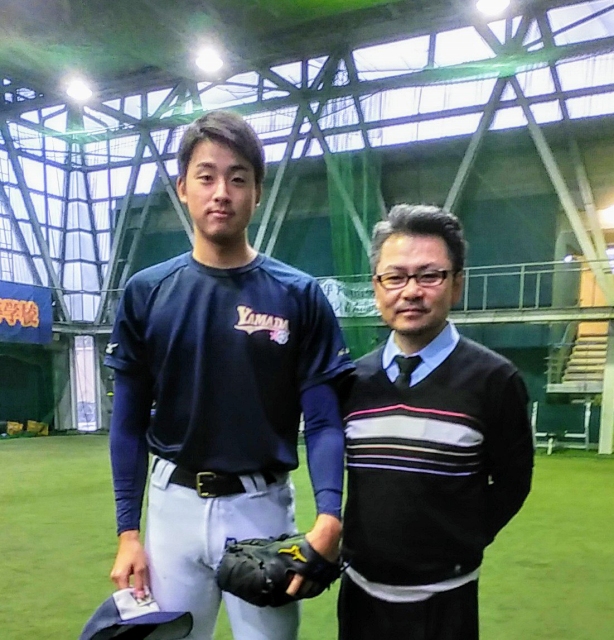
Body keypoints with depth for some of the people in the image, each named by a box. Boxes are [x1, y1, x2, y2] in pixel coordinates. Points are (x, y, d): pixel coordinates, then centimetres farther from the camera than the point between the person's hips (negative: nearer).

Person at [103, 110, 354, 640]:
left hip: (262, 505, -1)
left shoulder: (300, 295, -5)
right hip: (173, 503, 2)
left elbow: (323, 420, -6)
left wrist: (330, 516, -21)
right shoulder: (146, 292, -1)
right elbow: (130, 421, 3)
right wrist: (127, 530, 0)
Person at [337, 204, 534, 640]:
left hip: (443, 599, -3)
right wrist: (352, 544, 3)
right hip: (360, 589, 4)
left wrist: (460, 546, -4)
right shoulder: (354, 379, -1)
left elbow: (511, 483, -4)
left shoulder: (494, 379, -13)